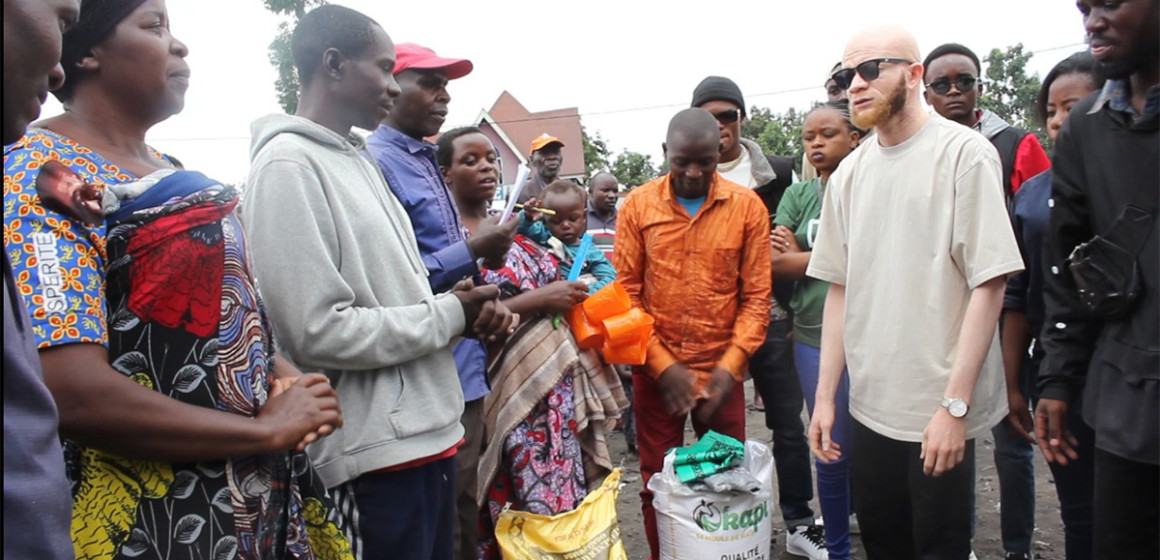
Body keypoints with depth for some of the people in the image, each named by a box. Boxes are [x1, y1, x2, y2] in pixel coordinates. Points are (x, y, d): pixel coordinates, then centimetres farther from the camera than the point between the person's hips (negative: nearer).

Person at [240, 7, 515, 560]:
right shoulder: (288, 165, -14)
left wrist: (470, 312, 0)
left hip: (426, 430, 9)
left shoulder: (356, 159, 14)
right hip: (375, 451, -9)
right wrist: (450, 315, -12)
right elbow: (319, 333, -22)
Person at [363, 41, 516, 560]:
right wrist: (472, 249, -18)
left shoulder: (427, 162, 15)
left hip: (466, 366, 9)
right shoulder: (377, 163, -14)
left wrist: (482, 255, 5)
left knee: (464, 511, 21)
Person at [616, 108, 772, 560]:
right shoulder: (637, 205, -1)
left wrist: (730, 367, -10)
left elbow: (757, 296, -2)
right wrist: (662, 366, -10)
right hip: (655, 370, 0)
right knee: (657, 481, 11)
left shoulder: (747, 206, -1)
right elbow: (626, 294, -3)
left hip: (721, 370, 0)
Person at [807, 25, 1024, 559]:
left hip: (942, 412, -5)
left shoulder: (964, 153, -8)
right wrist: (824, 395, 6)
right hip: (867, 406, 5)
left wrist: (955, 405, -16)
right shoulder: (849, 173, 7)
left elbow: (989, 284, -12)